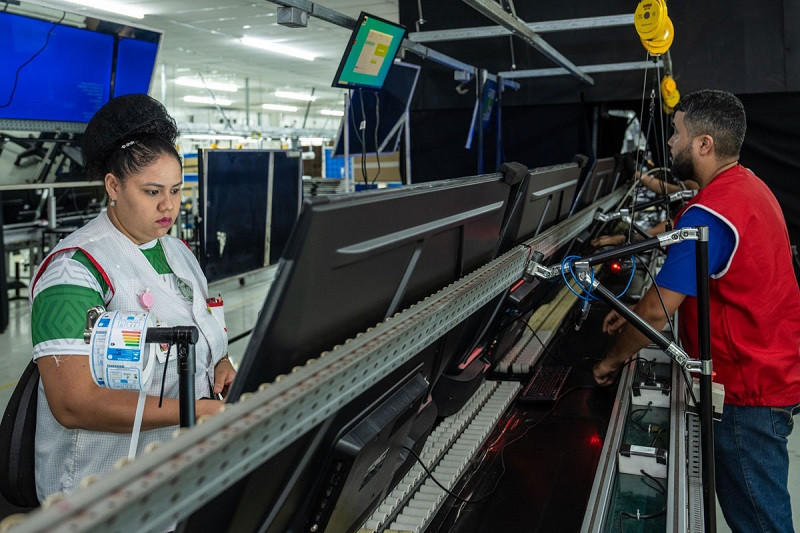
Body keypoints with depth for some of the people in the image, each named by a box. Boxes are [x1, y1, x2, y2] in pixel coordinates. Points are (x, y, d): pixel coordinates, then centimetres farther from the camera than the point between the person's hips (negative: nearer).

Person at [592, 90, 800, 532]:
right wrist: (637, 313, 12)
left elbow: (657, 311, -22)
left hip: (749, 387, -10)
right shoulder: (747, 185, 8)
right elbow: (691, 277, 16)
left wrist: (612, 360, -7)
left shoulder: (708, 214, -26)